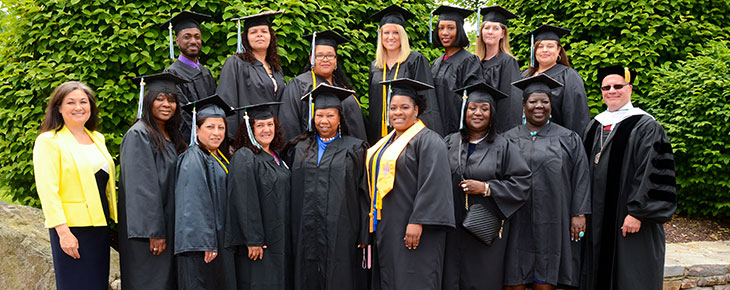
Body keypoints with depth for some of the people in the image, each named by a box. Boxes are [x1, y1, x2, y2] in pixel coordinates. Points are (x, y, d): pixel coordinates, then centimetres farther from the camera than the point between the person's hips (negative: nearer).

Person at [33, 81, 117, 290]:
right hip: (72, 228, -7)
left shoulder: (97, 139, 15)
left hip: (99, 226, 7)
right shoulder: (48, 141, -6)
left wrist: (114, 219, 15)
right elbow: (47, 190, -13)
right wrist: (63, 231, -20)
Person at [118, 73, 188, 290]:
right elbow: (140, 187, -18)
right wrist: (154, 233, -22)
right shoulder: (138, 135, -11)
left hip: (170, 225, 8)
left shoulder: (171, 137, 14)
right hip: (148, 227, -8)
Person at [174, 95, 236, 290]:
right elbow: (193, 205, -20)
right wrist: (205, 243, -24)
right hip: (201, 240, -9)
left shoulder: (220, 158, 15)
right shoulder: (193, 160, -13)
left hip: (220, 239, 9)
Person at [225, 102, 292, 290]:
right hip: (259, 241, -8)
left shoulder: (275, 156, 13)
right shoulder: (244, 157, -13)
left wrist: (286, 237, 16)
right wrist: (253, 241, -22)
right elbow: (244, 202, -19)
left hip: (280, 238, 8)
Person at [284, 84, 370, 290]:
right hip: (306, 233, 3)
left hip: (340, 233, -3)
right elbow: (293, 191, 14)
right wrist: (293, 233, 7)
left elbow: (363, 193, 0)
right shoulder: (300, 148, 13)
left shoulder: (353, 149, 3)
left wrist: (364, 234, -6)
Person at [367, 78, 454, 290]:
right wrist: (373, 224, 19)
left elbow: (431, 185, -18)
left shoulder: (427, 140, -9)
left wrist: (417, 222, -24)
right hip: (386, 231, 8)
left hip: (412, 231, -8)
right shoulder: (385, 143, 18)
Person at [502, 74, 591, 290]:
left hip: (552, 223, -1)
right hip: (517, 223, 1)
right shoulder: (508, 140, 11)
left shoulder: (568, 139, 7)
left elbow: (580, 177, 3)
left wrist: (579, 214, -5)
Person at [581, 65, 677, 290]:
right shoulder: (595, 126, 13)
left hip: (628, 221, -6)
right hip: (597, 219, 6)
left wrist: (637, 212, -19)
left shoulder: (645, 126, -7)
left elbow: (652, 173, -14)